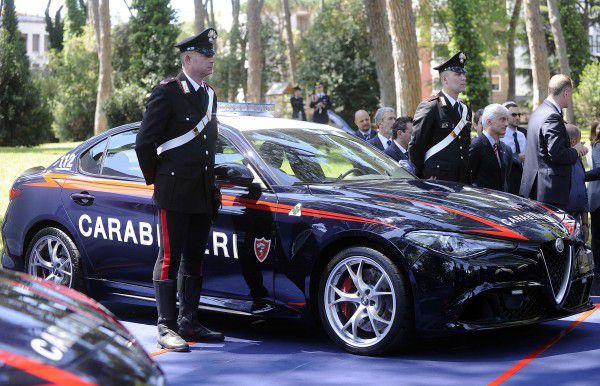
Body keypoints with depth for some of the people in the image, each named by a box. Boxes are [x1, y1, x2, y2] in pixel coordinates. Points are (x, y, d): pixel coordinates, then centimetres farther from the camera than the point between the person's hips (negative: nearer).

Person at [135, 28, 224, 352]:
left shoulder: (209, 95, 16)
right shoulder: (167, 92, -9)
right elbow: (144, 142, -9)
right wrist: (155, 178, -1)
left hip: (203, 194, 8)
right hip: (175, 193, -8)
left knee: (194, 259, 12)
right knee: (170, 258, -5)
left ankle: (189, 322, 20)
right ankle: (166, 327, -3)